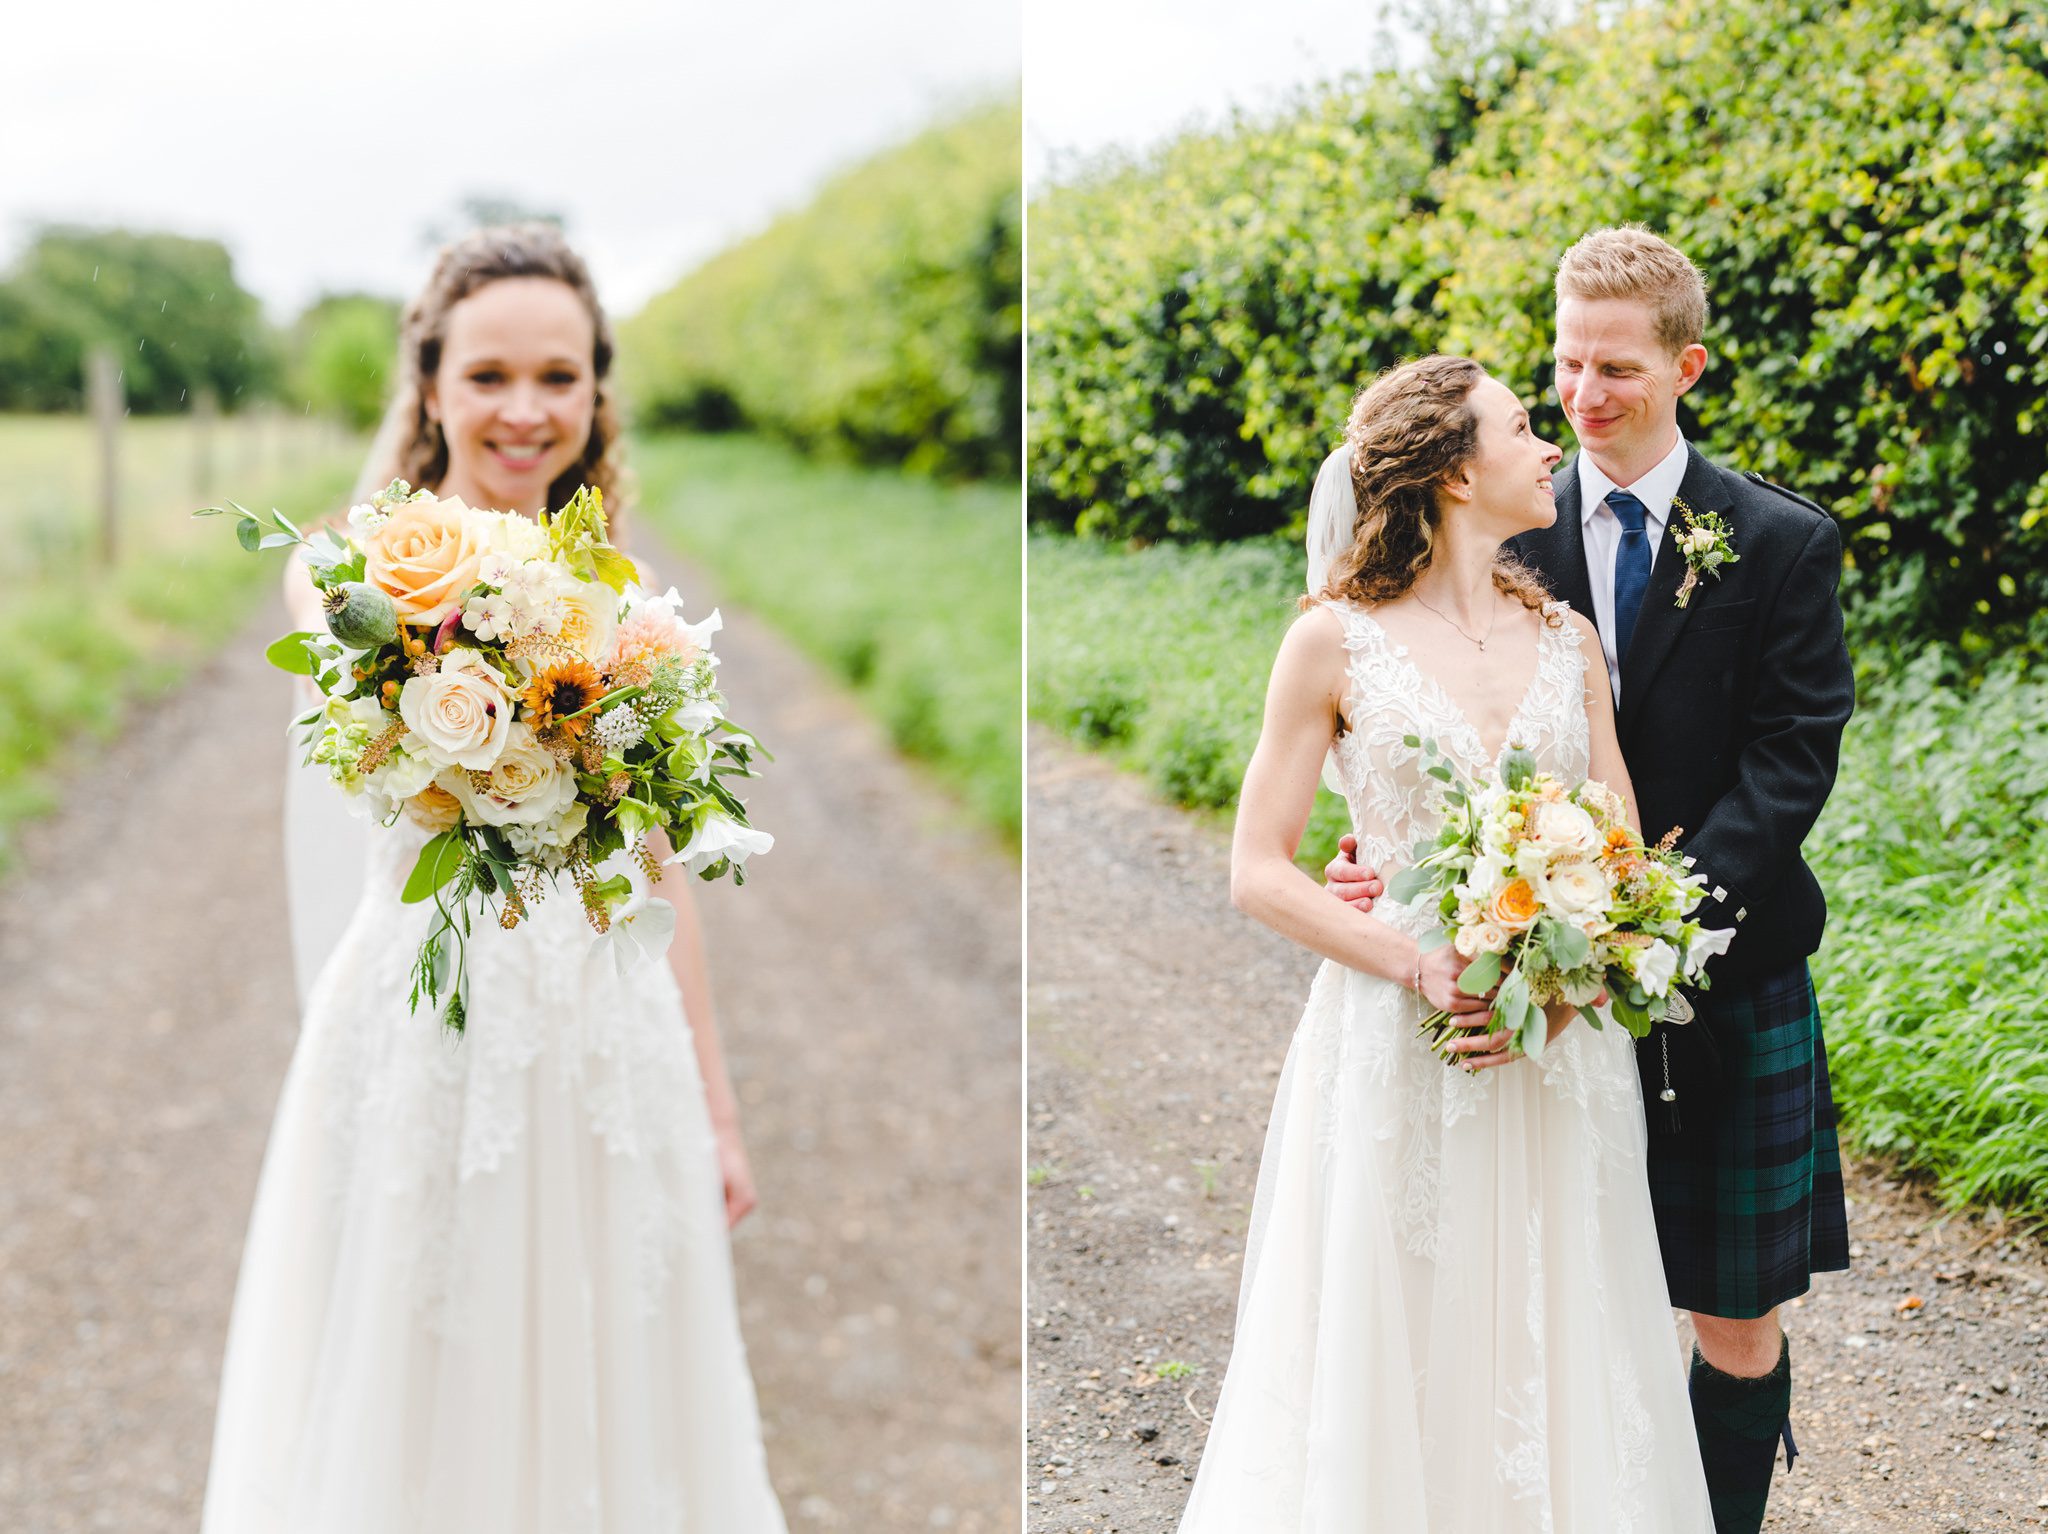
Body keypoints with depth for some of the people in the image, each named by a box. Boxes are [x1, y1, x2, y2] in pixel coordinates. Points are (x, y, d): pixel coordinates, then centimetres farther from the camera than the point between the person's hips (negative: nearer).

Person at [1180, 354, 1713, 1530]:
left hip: (1559, 1051, 4)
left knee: (1557, 1365, 8)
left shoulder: (1567, 638, 10)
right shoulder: (1336, 641, -2)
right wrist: (1423, 967, -15)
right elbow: (1259, 869, -4)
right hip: (1395, 1046, -3)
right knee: (1395, 1373, 3)